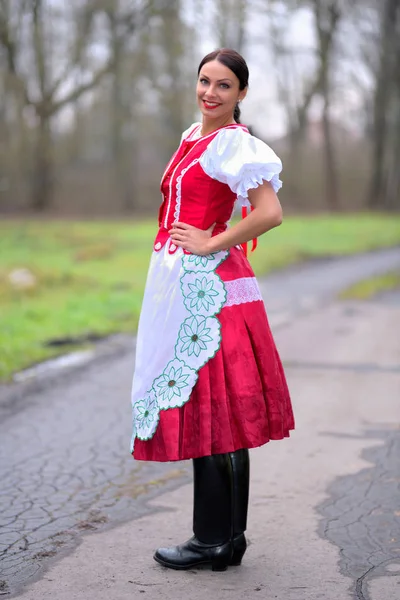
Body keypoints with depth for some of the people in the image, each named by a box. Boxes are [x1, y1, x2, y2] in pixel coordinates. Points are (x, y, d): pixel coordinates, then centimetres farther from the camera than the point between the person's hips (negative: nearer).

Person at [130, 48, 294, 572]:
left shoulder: (232, 142, -11)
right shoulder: (193, 137, 16)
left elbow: (270, 213, -22)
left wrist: (210, 244, -14)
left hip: (208, 289, -9)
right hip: (183, 288, 9)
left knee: (211, 410, -4)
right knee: (206, 410, 10)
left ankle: (216, 540, 4)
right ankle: (222, 536, 17)